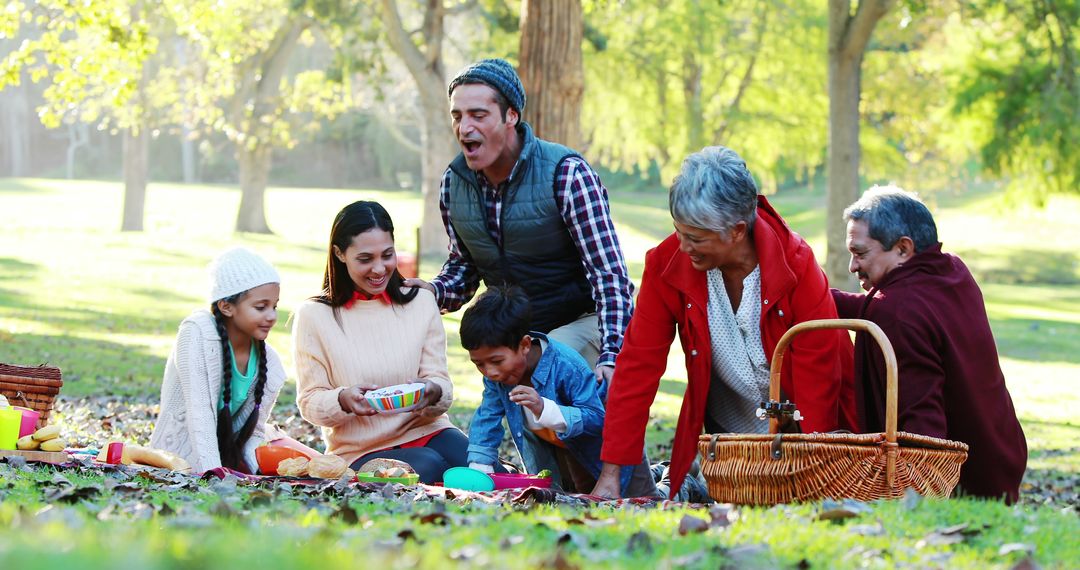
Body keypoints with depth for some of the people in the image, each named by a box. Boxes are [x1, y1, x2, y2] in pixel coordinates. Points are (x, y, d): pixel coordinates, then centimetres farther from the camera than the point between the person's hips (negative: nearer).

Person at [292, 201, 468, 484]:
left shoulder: (421, 302, 8)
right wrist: (344, 399, -25)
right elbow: (310, 402, -2)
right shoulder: (314, 315, -1)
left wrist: (432, 392, -22)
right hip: (360, 451, -3)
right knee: (429, 467, -33)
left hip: (427, 431, 3)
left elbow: (442, 385, 4)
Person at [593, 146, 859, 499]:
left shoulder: (796, 265, -22)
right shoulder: (667, 264, -15)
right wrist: (610, 473, -18)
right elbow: (639, 365, -14)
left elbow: (817, 379, -20)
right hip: (728, 434, 1)